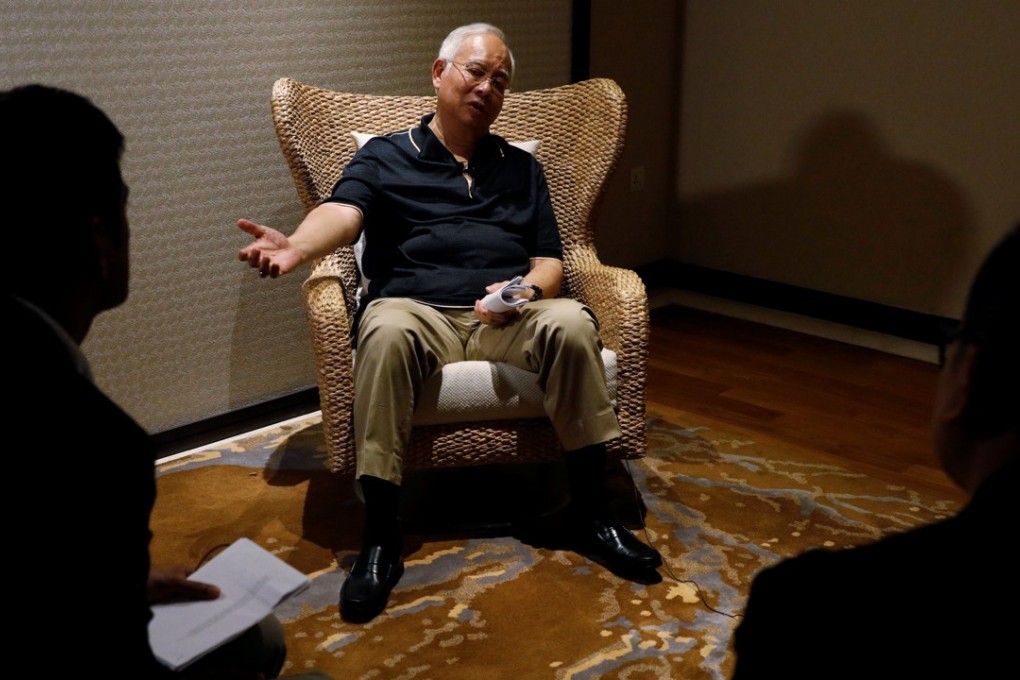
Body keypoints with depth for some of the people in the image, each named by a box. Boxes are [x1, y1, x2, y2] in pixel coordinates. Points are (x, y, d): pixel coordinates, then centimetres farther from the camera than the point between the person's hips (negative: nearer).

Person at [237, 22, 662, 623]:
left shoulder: (521, 168, 23)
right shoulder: (384, 156, 13)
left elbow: (551, 261, 17)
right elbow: (343, 213, -8)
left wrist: (527, 291, -9)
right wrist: (297, 246, -32)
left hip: (507, 318, 2)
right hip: (418, 309, -2)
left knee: (571, 322, -30)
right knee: (386, 331, -37)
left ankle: (593, 513, -20)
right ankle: (380, 538, -31)